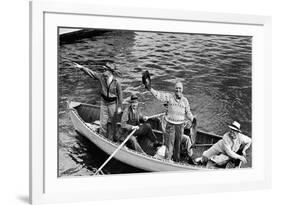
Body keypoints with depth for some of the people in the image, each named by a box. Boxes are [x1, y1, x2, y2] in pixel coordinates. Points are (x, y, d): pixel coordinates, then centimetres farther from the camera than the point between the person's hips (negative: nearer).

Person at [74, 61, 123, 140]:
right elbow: (91, 73, -9)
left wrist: (119, 107, -6)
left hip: (113, 104, -3)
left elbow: (120, 95, -10)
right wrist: (82, 67, -23)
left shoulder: (116, 82, -18)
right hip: (104, 102, 3)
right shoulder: (101, 77, -9)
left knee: (112, 123, 9)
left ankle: (110, 140, 24)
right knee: (103, 122, 6)